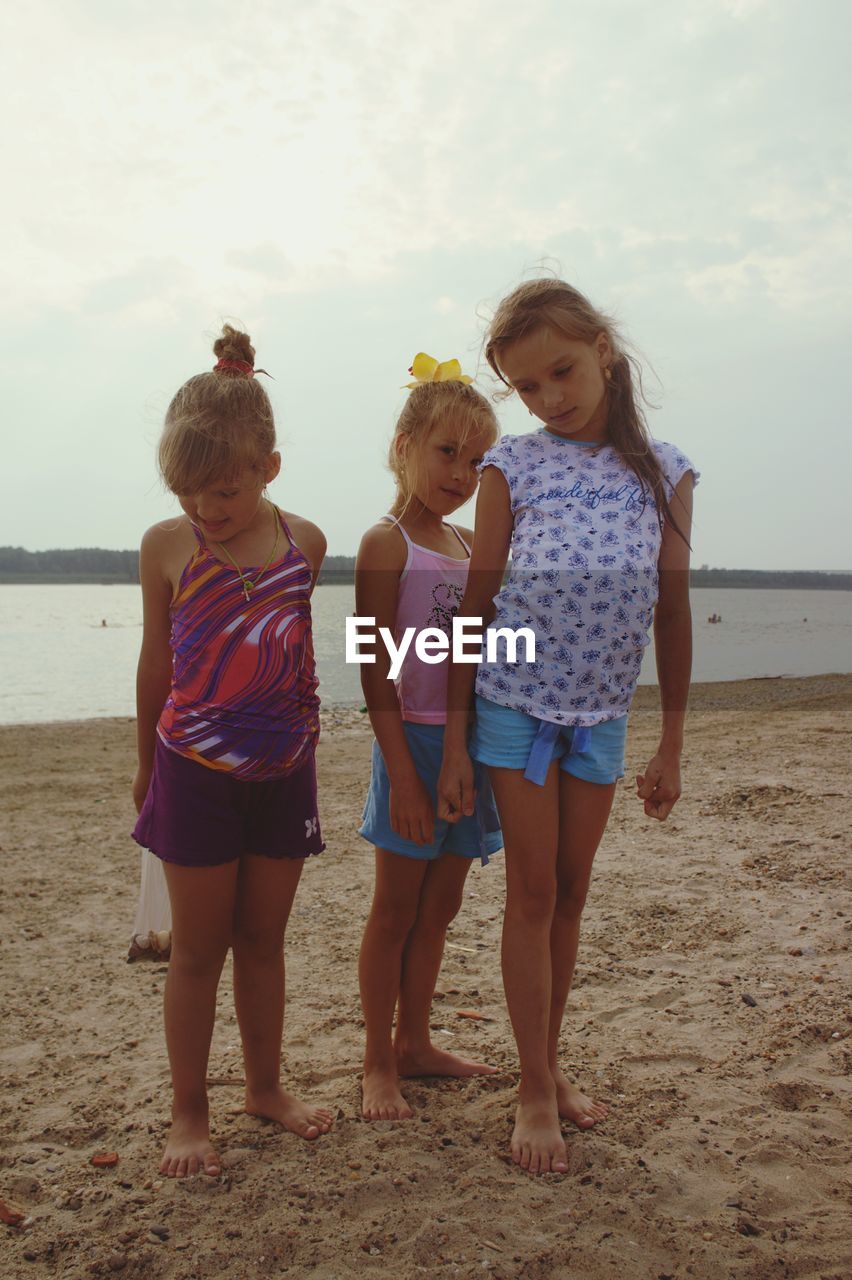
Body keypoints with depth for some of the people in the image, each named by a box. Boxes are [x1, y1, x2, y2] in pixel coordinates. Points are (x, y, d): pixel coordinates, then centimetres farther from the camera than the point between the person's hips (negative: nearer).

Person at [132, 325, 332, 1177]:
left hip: (284, 772, 2)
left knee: (262, 938, 15)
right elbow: (157, 661, 3)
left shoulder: (304, 542, -3)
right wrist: (146, 762, 11)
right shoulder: (166, 546, -7)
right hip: (195, 775, -2)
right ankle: (188, 1112, 24)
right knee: (198, 947, 8)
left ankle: (266, 1085, 33)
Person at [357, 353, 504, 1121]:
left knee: (439, 908, 16)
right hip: (417, 742, -7)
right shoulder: (387, 544, -9)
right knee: (395, 911, 5)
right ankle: (378, 1065, 20)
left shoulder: (471, 546, 12)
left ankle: (414, 1043, 32)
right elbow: (377, 673, -13)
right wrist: (403, 775, -18)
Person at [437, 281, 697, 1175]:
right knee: (532, 892, 4)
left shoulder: (664, 471, 1)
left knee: (570, 891, 12)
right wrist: (454, 741, -6)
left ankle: (551, 1065, 29)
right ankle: (536, 1091, 18)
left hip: (602, 711, 2)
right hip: (517, 702, -2)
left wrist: (671, 746, 4)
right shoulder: (513, 467, -5)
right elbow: (478, 606, -4)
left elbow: (673, 612, 4)